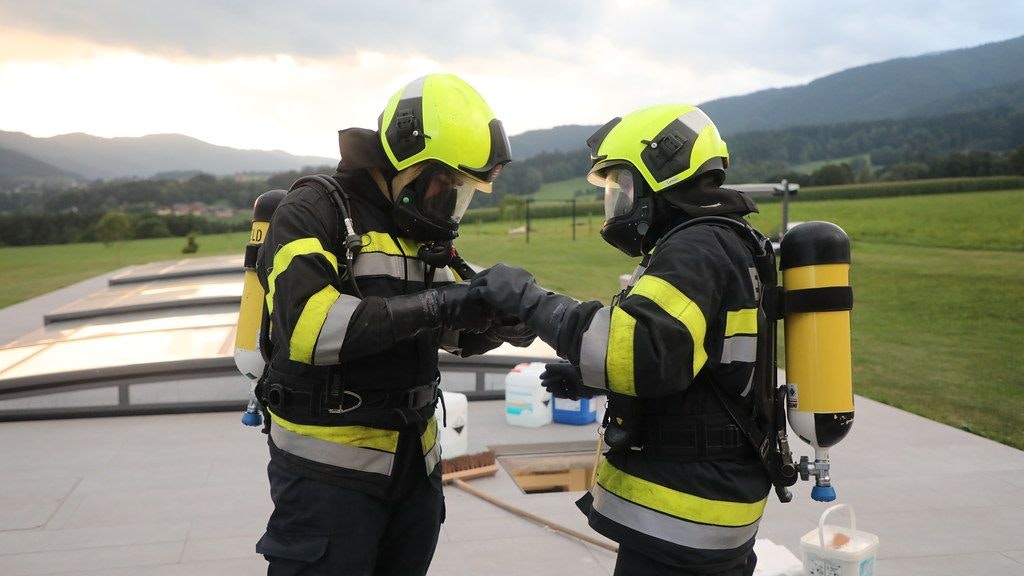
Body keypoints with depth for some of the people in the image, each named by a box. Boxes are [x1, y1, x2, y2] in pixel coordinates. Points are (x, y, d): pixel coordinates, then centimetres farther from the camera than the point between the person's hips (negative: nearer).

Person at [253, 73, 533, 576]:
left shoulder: (425, 231, 10)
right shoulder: (313, 213, -12)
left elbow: (459, 333, 13)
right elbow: (307, 325, -28)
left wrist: (502, 317, -8)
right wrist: (428, 305, -30)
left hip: (415, 462, 7)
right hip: (329, 474, -7)